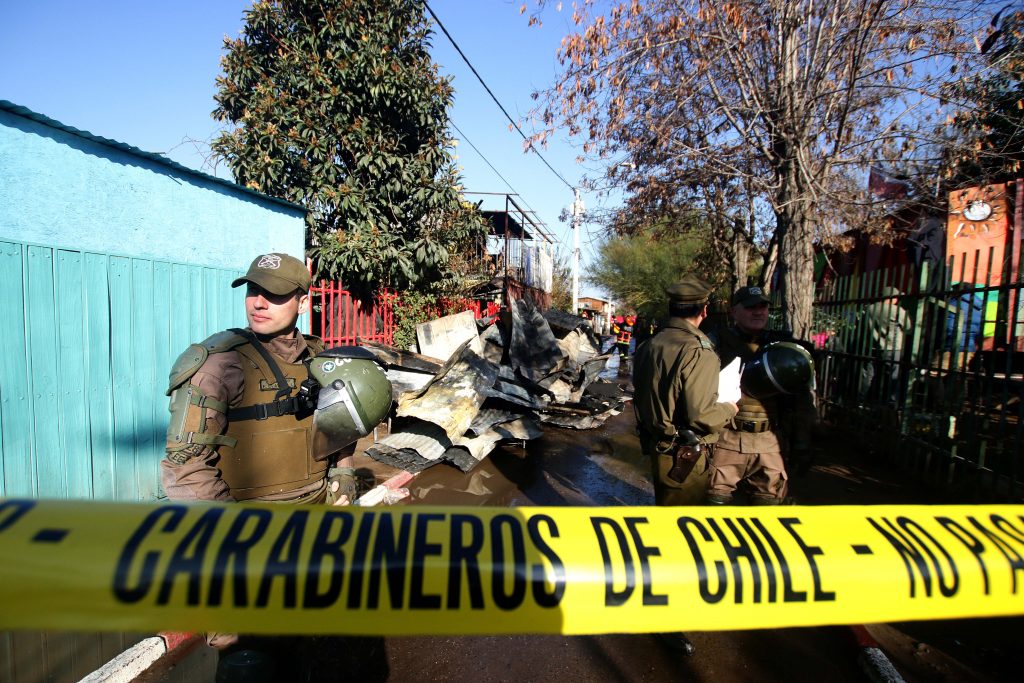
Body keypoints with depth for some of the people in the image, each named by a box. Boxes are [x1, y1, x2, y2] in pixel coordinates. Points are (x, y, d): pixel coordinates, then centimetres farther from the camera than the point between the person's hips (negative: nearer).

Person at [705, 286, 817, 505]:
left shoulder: (784, 347, 8)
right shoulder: (716, 342, -2)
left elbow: (801, 402, 11)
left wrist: (802, 445, 9)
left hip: (769, 445, 3)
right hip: (725, 440, -3)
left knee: (768, 502, 13)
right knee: (717, 500, 5)